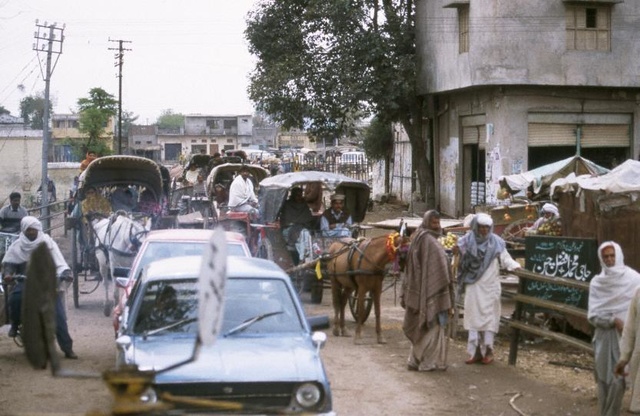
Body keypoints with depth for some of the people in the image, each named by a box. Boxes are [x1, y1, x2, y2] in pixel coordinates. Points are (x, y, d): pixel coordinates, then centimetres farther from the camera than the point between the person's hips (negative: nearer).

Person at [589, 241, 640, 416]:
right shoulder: (597, 282, 3)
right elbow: (593, 315, 0)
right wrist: (614, 320, -14)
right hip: (605, 337, 3)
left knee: (618, 380, -8)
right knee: (604, 379, 7)